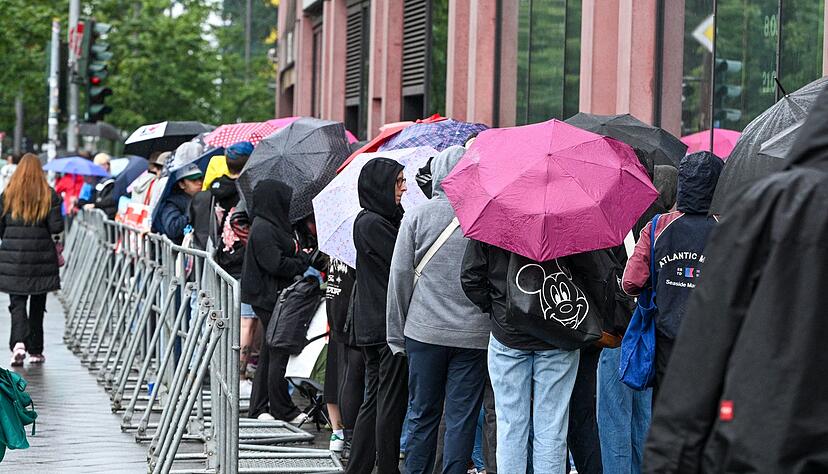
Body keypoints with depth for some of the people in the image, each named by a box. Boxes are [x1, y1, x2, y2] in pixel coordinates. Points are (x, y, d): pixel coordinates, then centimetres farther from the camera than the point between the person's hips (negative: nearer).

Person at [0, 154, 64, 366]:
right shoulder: (49, 195, -3)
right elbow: (57, 227, -8)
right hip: (41, 256, 0)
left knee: (17, 301, 3)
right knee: (37, 303, 11)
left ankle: (19, 343, -20)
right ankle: (35, 351, 15)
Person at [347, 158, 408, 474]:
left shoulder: (381, 219, 15)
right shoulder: (372, 223, -14)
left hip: (371, 326, 10)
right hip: (388, 325, -10)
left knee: (375, 400, 13)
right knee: (392, 403, -3)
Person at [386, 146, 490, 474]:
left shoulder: (417, 216, -1)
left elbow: (399, 278, 1)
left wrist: (397, 336, 8)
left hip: (424, 332, 0)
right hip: (474, 335, 0)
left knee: (423, 414, 10)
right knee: (462, 419, 3)